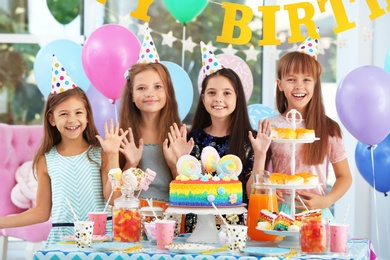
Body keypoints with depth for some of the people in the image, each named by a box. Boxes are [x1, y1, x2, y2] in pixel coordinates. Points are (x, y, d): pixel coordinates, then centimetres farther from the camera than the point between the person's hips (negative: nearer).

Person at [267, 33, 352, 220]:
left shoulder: (329, 129, 2)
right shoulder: (270, 127, 3)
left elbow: (344, 177, 7)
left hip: (316, 212, 0)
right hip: (279, 211, 0)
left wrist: (325, 201, -8)